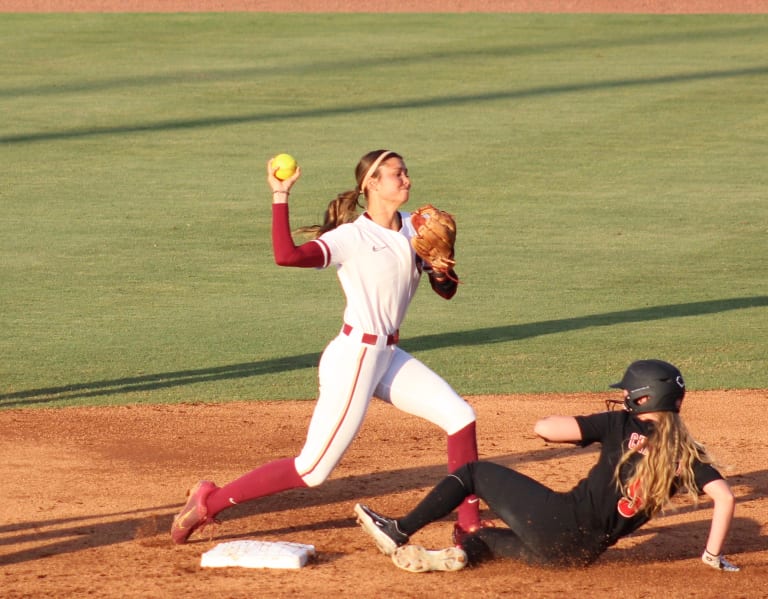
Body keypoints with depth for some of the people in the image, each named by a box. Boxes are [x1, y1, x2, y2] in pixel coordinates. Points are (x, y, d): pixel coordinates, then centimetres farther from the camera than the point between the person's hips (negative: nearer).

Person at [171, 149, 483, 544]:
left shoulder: (412, 230, 9)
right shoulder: (352, 237, -13)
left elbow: (446, 290, 10)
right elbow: (287, 256, -29)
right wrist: (280, 196, -26)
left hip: (389, 357, 7)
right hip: (354, 358, -7)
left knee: (460, 416, -1)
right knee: (312, 470, -7)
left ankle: (469, 522, 10)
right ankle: (209, 502, 4)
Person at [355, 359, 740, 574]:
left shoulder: (623, 426, -5)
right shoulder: (686, 454, 5)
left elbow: (544, 428, -9)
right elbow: (724, 498, -5)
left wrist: (582, 431, 13)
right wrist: (713, 556, 3)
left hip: (559, 521, -5)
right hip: (582, 553, 5)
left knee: (475, 473, 17)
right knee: (488, 537, 30)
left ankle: (399, 531, 15)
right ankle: (462, 551, -3)